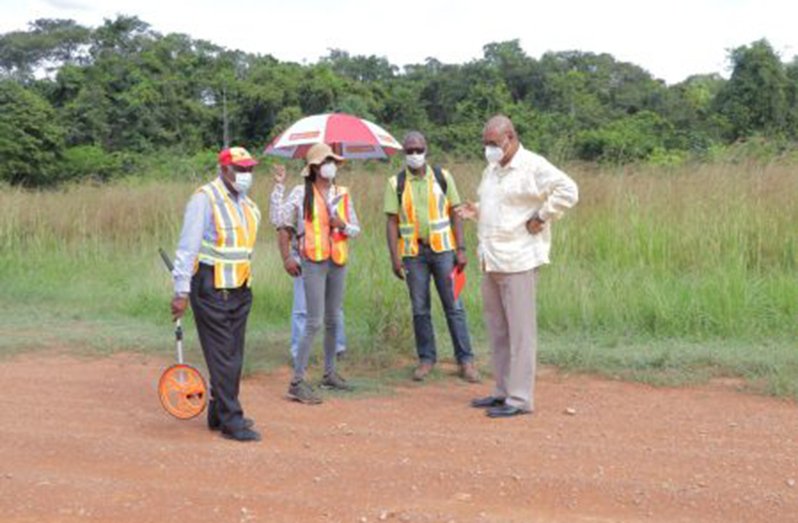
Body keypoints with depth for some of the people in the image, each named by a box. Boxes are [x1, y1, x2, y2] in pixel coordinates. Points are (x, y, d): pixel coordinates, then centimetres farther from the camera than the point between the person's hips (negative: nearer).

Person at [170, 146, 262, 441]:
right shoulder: (205, 199, -11)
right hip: (211, 289, -8)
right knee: (222, 357, -4)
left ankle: (219, 414, 25)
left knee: (234, 356, 12)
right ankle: (230, 420, 3)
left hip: (240, 289, 8)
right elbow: (187, 247, -14)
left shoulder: (247, 204, 13)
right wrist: (182, 291, -18)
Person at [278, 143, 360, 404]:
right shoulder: (301, 193, -3)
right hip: (314, 262, -5)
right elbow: (285, 227, 0)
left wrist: (343, 226, -8)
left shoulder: (342, 194, 10)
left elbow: (356, 229, 13)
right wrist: (286, 258, -7)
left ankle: (329, 373, 28)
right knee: (314, 322, -10)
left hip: (338, 261, 5)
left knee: (333, 320, 14)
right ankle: (298, 381, -6)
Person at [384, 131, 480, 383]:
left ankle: (466, 360, 6)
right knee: (420, 309, 6)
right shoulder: (396, 183, 2)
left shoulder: (442, 177, 4)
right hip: (413, 253, 0)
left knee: (453, 306, 0)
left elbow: (455, 214, 3)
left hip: (442, 250, 0)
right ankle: (426, 358, 19)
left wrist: (461, 249, -4)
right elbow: (392, 222, 0)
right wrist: (395, 257, -8)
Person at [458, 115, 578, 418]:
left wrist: (540, 218, -15)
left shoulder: (533, 166, -9)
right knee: (497, 328, 13)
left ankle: (520, 399, 2)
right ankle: (503, 391, 23)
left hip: (518, 261, -9)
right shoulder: (491, 170, 17)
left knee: (520, 331, -4)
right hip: (491, 260, 9)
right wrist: (476, 212, 11)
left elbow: (567, 192, -17)